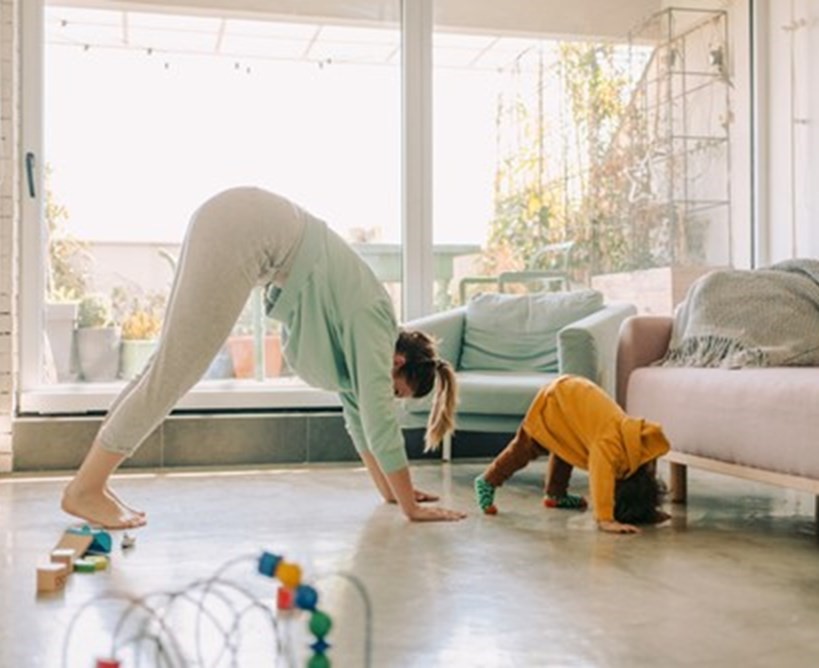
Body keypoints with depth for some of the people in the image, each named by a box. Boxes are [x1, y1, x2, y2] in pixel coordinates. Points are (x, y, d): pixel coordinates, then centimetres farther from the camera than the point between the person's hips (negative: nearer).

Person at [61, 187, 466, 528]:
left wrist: (391, 490, 29)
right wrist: (412, 507, -3)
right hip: (244, 229, -9)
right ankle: (85, 488, -3)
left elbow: (357, 409, 26)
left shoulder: (363, 316, 18)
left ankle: (93, 480, 10)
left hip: (238, 222, 9)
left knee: (173, 361, 7)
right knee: (175, 369, -8)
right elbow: (380, 418, -8)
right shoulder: (373, 321, -4)